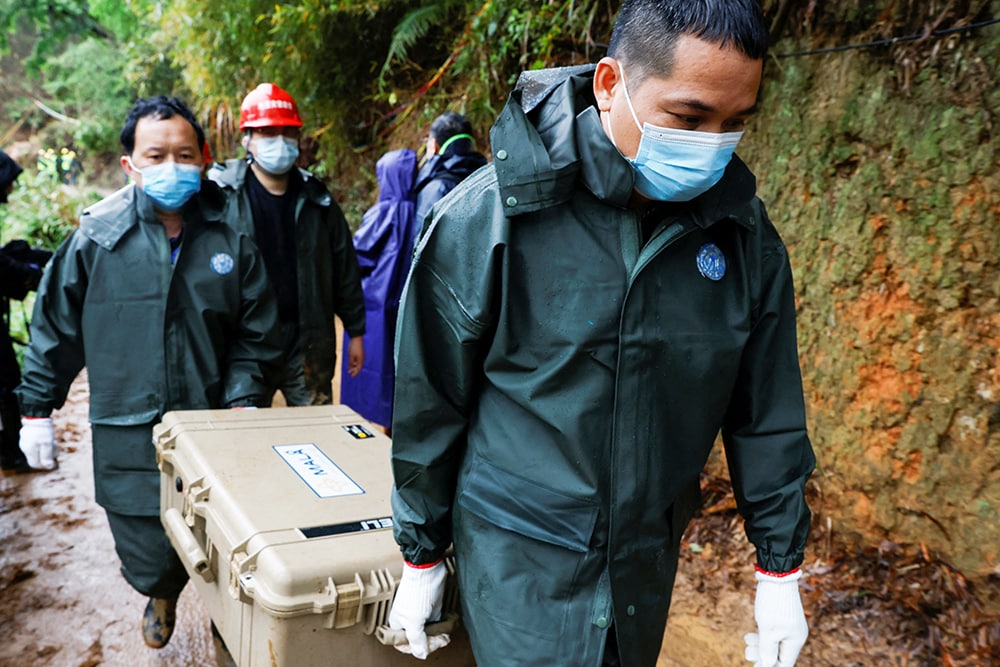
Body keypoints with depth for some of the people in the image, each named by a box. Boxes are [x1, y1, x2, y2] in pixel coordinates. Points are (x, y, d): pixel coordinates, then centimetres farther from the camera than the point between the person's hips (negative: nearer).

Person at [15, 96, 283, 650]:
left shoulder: (231, 240, -3)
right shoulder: (97, 238, -5)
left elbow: (256, 335, 2)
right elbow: (54, 329, 5)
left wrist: (241, 405, -7)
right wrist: (36, 411, 8)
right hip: (128, 440, 0)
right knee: (148, 560, 5)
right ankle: (161, 594, 43)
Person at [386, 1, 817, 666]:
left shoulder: (745, 233, -8)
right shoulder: (487, 217, -19)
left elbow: (767, 413, 2)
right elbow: (430, 407, -9)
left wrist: (781, 566, 6)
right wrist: (421, 555, 0)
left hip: (648, 560, 4)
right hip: (519, 560, -4)